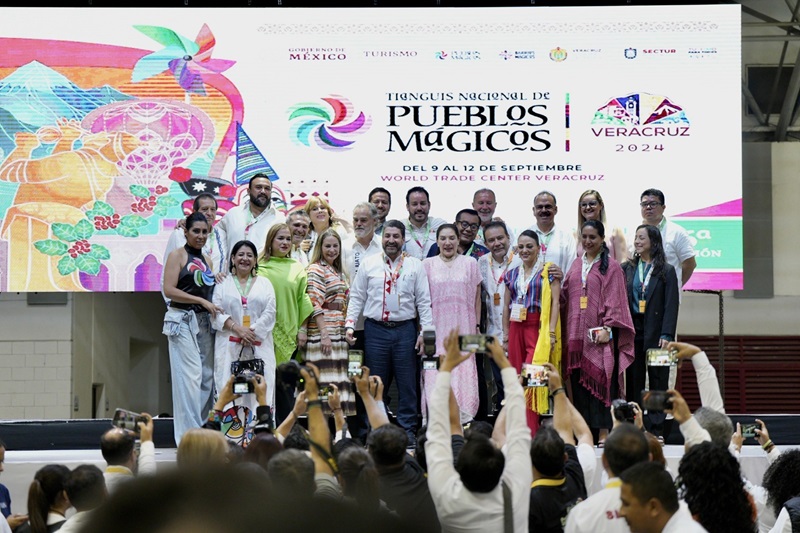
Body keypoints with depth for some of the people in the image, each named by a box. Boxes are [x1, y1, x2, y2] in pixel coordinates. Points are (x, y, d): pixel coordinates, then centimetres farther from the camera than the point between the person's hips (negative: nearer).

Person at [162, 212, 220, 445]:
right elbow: (169, 290, -12)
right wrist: (202, 301, -14)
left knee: (207, 376, 5)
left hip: (205, 321, 7)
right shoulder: (177, 255, -1)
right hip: (183, 319, -7)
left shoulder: (206, 260, 19)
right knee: (190, 375, -11)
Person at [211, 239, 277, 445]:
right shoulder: (223, 284, 11)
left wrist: (252, 331, -9)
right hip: (230, 346, -1)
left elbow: (270, 313, 4)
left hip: (259, 346, 1)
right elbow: (217, 312, 1)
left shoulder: (264, 284, 14)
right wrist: (238, 329, -12)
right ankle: (231, 435, -8)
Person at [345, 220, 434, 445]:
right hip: (375, 329, 0)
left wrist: (425, 331, -3)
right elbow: (356, 297, 9)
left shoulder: (415, 266, 5)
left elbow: (424, 301, 5)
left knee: (407, 384, 2)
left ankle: (407, 430, 9)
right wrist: (350, 325, -1)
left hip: (405, 329, 0)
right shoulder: (369, 265, 7)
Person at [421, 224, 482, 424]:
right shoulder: (427, 265, 9)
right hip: (436, 330, 0)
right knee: (435, 377, -6)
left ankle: (463, 420, -3)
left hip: (462, 330, 0)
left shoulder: (470, 264, 9)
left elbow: (477, 298, 10)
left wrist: (477, 327, 4)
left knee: (463, 375, -6)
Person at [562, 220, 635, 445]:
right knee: (579, 382, 3)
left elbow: (614, 300, -6)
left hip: (599, 333, -5)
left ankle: (603, 433, -6)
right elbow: (566, 294, 20)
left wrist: (607, 329, -14)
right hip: (577, 332, 5)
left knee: (600, 380, -7)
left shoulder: (611, 266, 0)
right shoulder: (576, 266, 17)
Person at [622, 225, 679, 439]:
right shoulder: (627, 269, 9)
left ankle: (658, 428, 3)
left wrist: (667, 335, -12)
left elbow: (671, 306, -3)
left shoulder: (666, 271, 2)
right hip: (632, 331, 3)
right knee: (633, 379, 3)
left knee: (658, 379, 0)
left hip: (656, 333, -3)